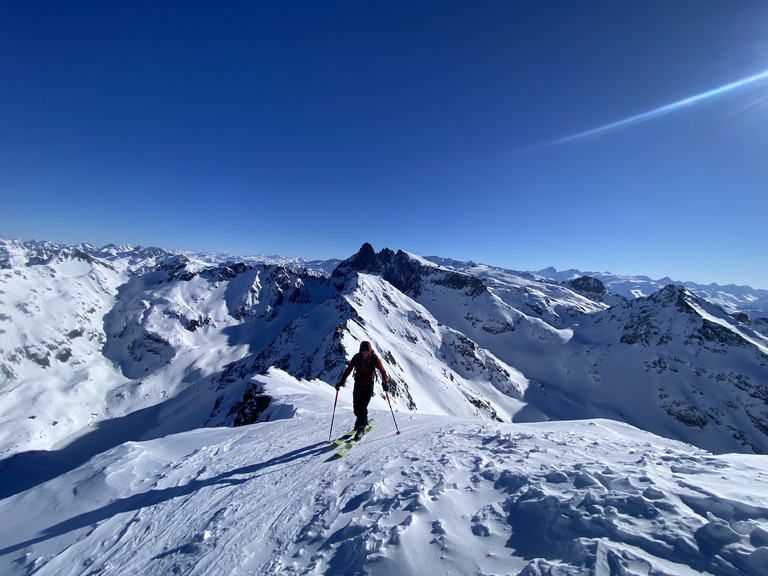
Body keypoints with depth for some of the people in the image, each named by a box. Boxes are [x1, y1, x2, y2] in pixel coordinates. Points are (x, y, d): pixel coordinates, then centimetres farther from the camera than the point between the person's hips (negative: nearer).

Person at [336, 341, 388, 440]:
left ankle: (361, 428, 8)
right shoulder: (356, 357, -14)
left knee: (363, 407, -11)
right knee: (356, 407, 6)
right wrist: (341, 382, -14)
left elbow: (382, 371, -16)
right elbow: (348, 370, -9)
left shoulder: (374, 358, -18)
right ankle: (363, 420, 36)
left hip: (368, 385, -2)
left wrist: (384, 382, -33)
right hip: (358, 384, 3)